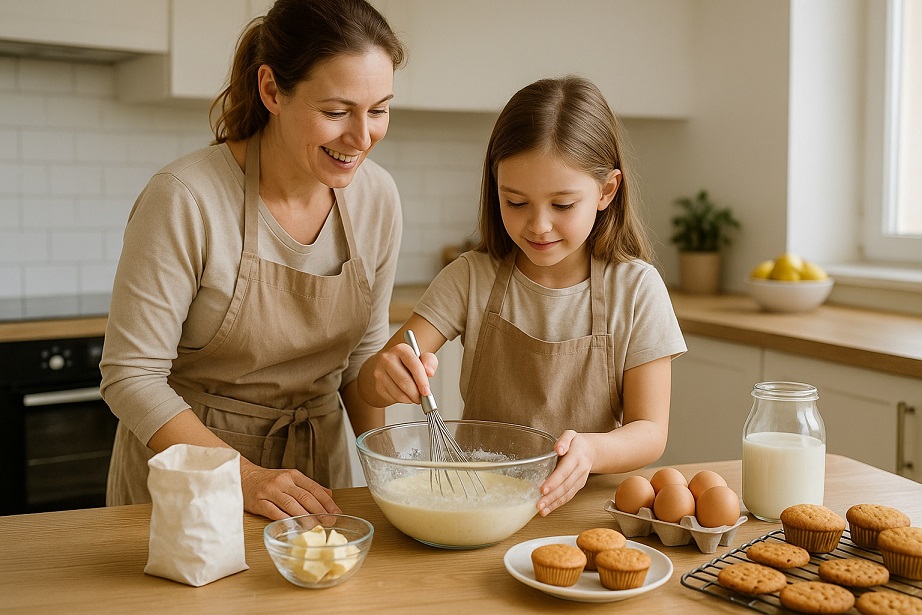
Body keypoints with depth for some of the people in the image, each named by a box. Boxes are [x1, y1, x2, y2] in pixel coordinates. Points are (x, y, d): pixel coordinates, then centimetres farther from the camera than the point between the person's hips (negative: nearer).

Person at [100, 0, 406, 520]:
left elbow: (364, 348, 4)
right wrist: (246, 477, -25)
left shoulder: (377, 197, -9)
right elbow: (131, 377, -19)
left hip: (316, 461, 4)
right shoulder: (185, 199, -24)